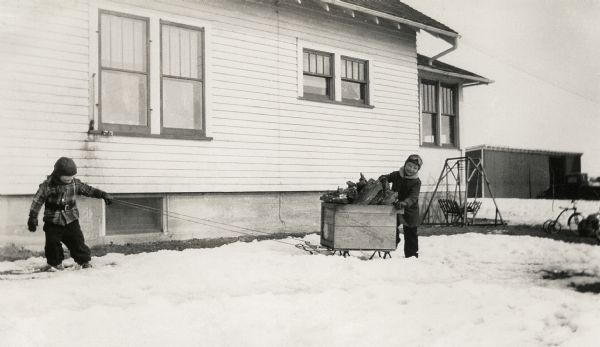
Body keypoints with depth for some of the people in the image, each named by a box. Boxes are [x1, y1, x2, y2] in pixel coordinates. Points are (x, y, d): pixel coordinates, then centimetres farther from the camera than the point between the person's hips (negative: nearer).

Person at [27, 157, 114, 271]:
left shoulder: (75, 183, 0)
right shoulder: (48, 185, -11)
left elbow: (89, 190, 7)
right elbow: (37, 201, -9)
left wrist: (103, 194, 1)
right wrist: (33, 217, -11)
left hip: (71, 220, 2)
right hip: (53, 222, -2)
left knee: (77, 241, 0)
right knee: (52, 243, 2)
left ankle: (85, 261, 11)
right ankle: (55, 263, 22)